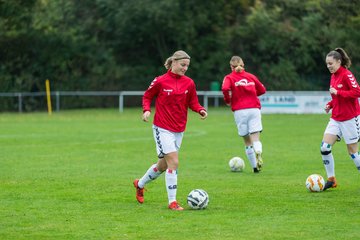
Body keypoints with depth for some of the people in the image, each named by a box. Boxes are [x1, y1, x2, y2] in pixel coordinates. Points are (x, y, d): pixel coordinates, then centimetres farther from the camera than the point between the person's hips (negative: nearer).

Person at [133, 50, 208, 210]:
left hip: (179, 130, 6)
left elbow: (192, 102, 11)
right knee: (173, 162, -16)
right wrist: (146, 110, -14)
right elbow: (147, 96, 4)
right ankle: (172, 201, -9)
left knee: (163, 165, 15)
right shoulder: (160, 81, -8)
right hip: (162, 128, -6)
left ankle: (140, 184, 41)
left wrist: (200, 110, -10)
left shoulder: (189, 83, 3)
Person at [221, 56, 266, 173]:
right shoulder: (251, 76, 11)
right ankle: (258, 154, -38)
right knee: (256, 139, -6)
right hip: (254, 109, 1)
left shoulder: (229, 78, 3)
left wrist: (227, 100, 0)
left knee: (247, 141, 10)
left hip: (240, 111, -1)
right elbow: (262, 90, 17)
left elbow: (225, 89, -17)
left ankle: (255, 166, 8)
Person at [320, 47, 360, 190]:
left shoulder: (346, 75, -13)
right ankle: (331, 180, 4)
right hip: (336, 118, 8)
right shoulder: (333, 76, 11)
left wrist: (337, 92, -24)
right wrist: (330, 104, 6)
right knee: (324, 147, -5)